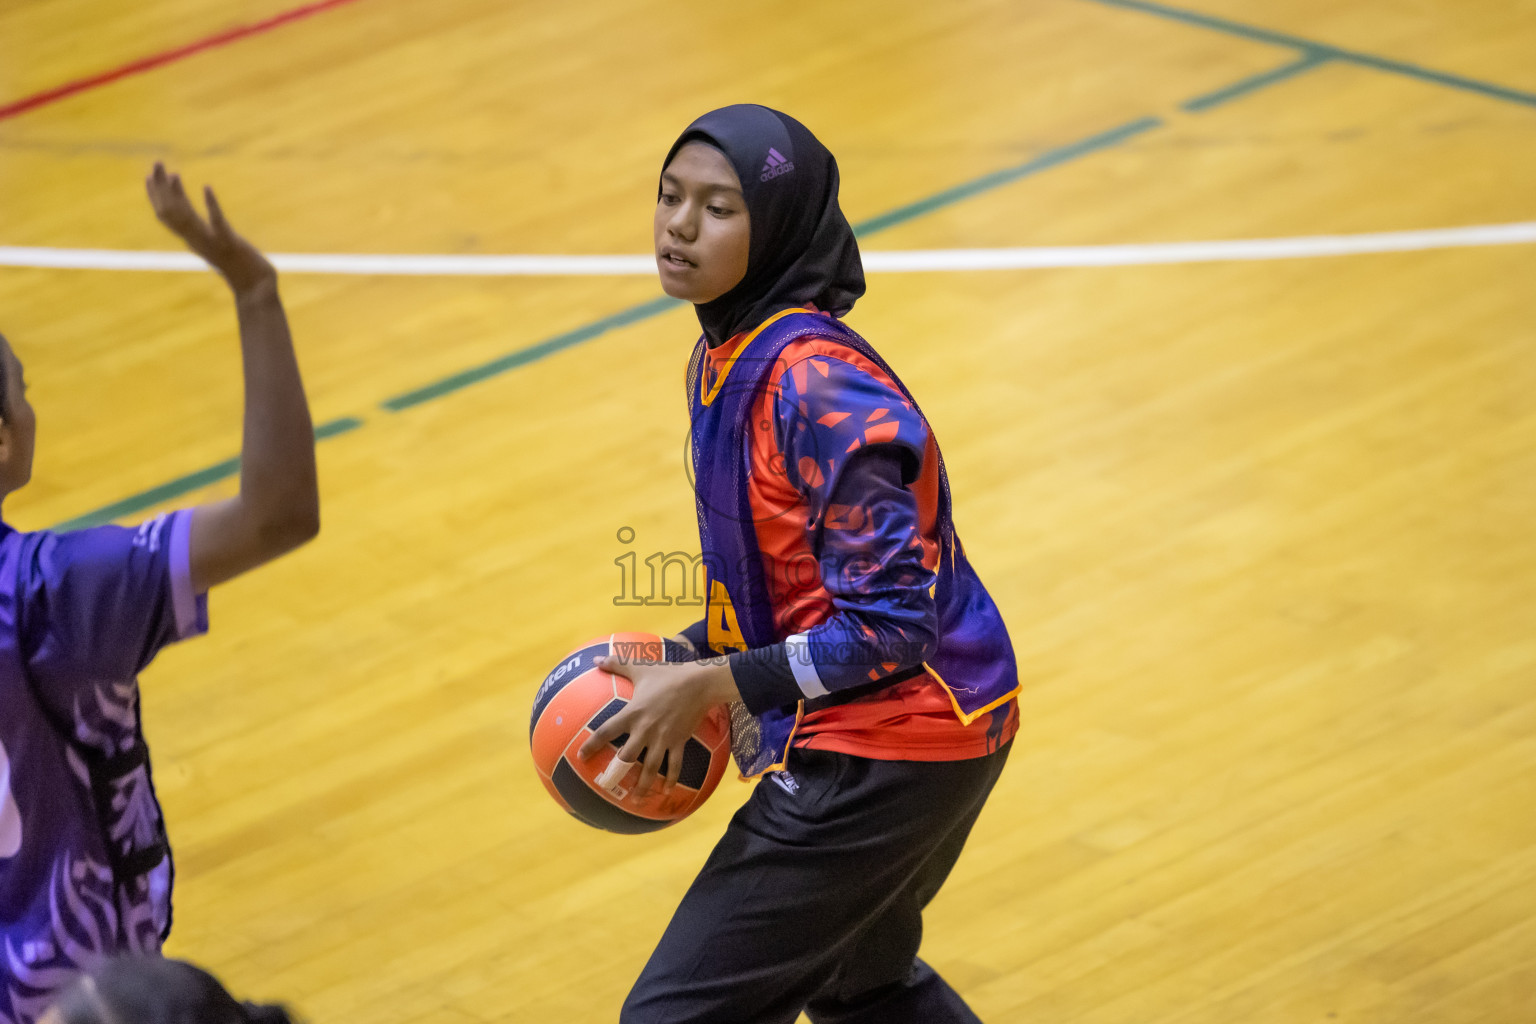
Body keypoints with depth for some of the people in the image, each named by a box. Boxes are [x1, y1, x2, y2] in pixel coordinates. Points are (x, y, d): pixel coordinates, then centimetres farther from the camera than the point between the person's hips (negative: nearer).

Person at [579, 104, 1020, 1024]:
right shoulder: (726, 358, 4)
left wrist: (709, 686, -22)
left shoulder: (818, 388, -25)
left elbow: (887, 622, -26)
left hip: (886, 755, -11)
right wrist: (679, 659, 3)